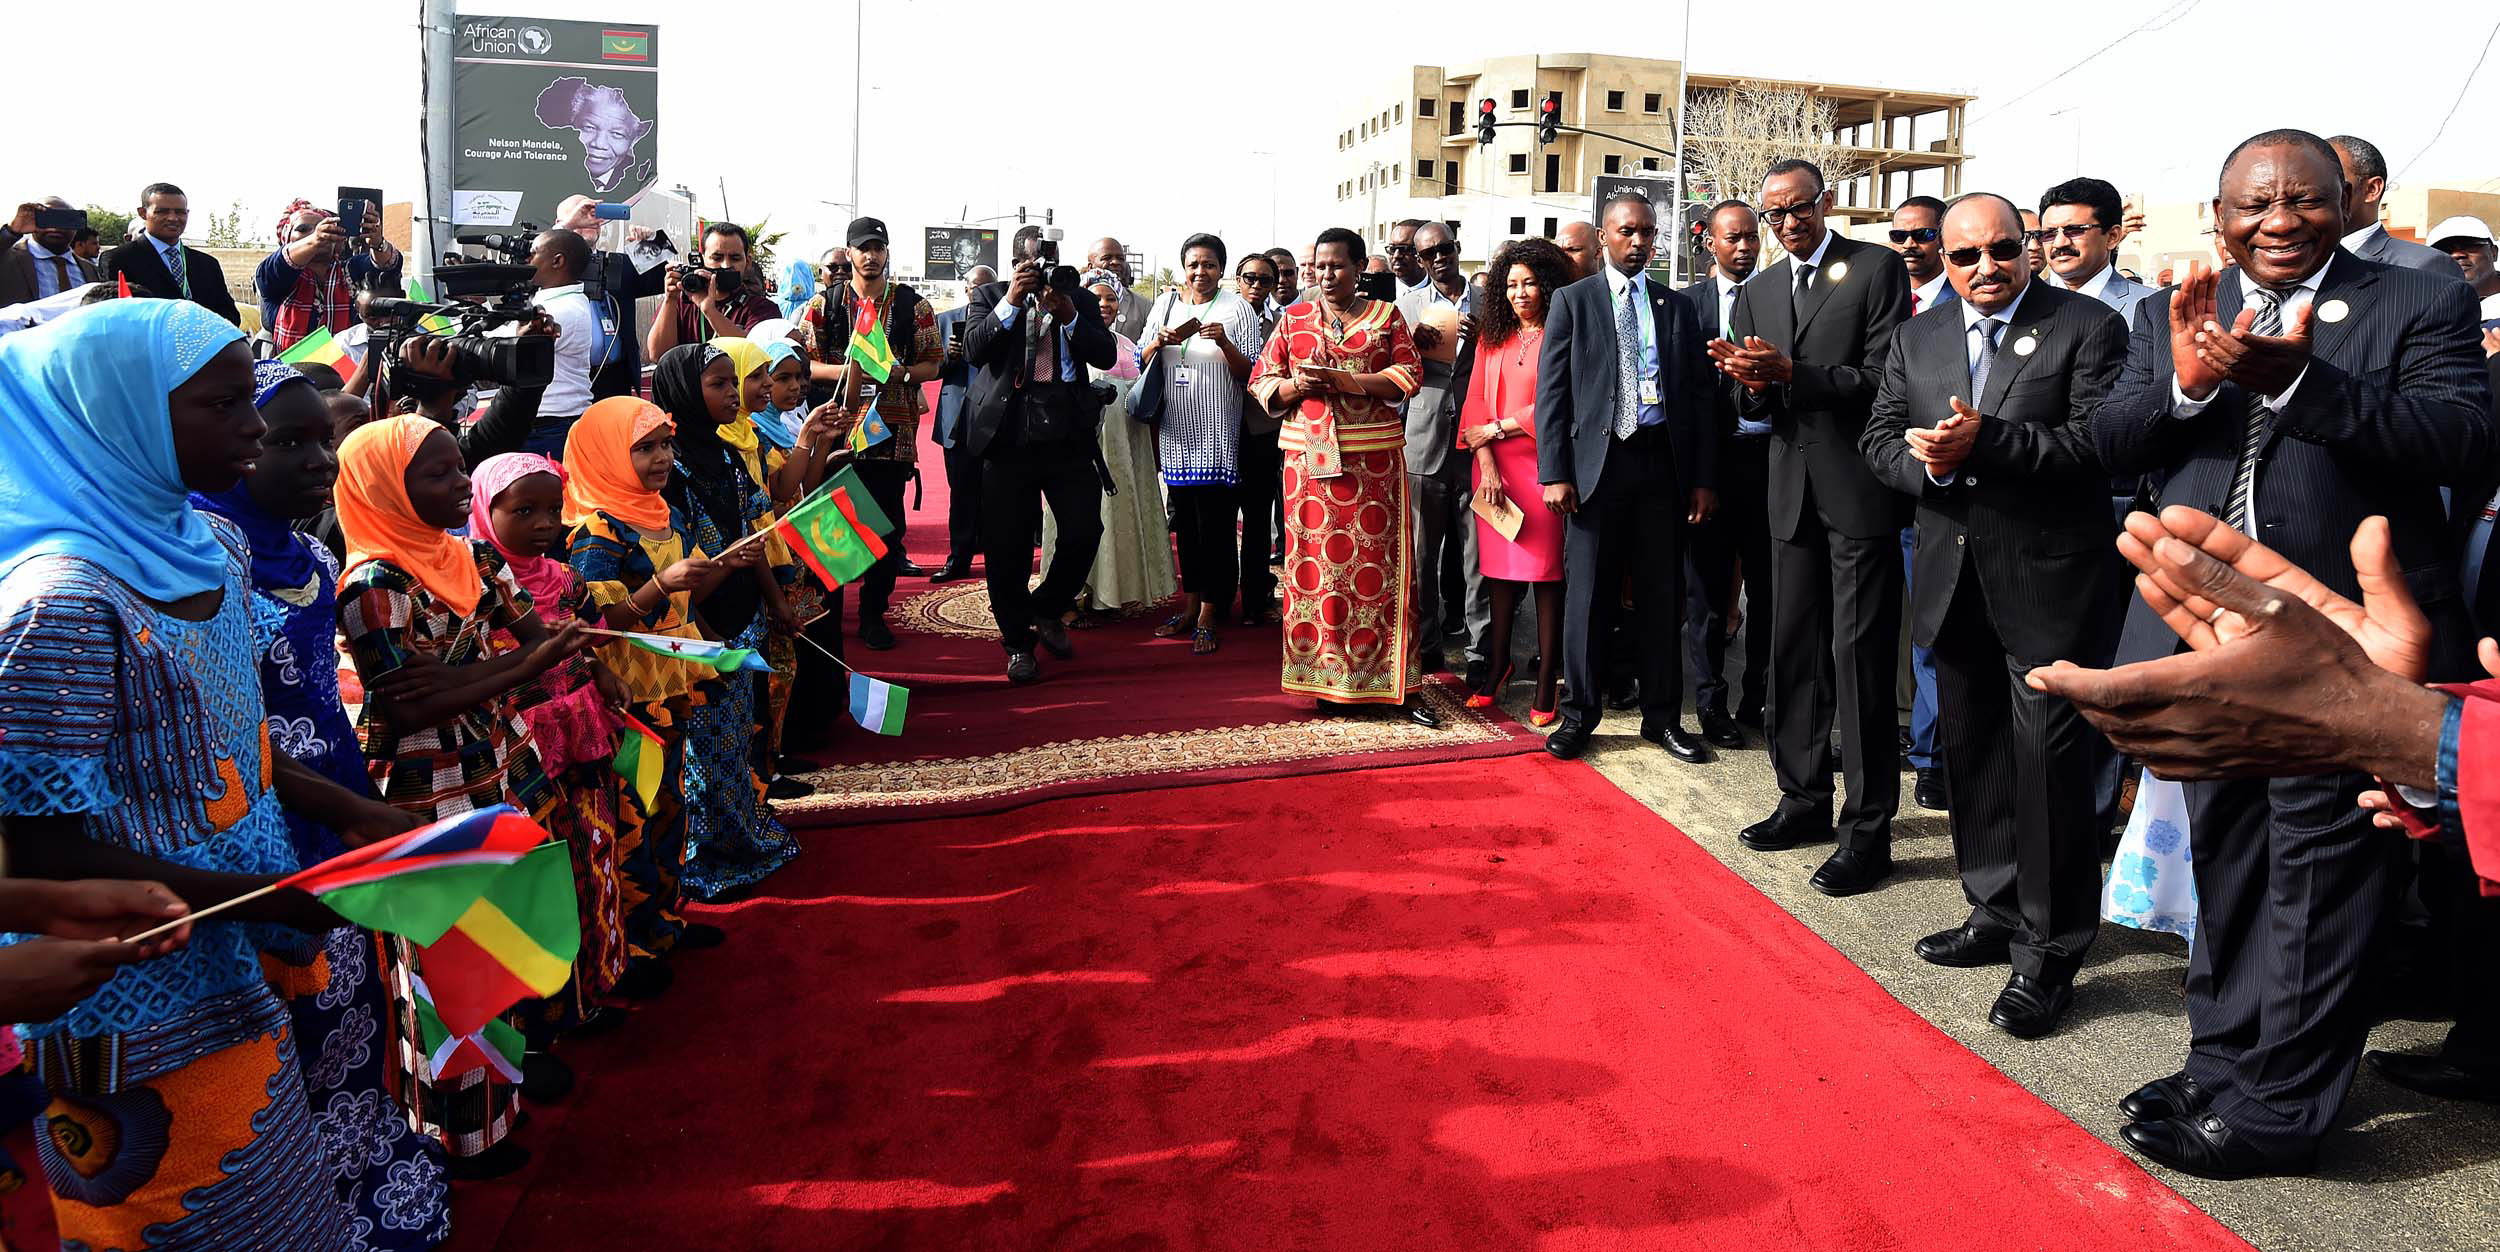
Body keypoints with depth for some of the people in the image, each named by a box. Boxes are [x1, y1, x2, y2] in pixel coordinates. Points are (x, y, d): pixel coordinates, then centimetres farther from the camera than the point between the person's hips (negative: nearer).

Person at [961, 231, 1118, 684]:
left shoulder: (1079, 300, 12)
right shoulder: (989, 297, 8)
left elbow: (1106, 355, 1)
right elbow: (974, 350, -7)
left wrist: (1070, 317, -12)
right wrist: (1011, 301, -14)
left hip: (1068, 434, 2)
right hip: (1009, 435, -1)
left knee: (1084, 530, -4)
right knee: (1007, 543, 2)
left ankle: (1046, 609, 23)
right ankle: (1017, 641, 15)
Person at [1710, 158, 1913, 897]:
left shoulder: (1878, 269, -3)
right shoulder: (1758, 293, 14)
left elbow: (1884, 379, -12)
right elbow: (1755, 405, 11)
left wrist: (1790, 372, -22)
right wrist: (1750, 383, -12)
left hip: (1859, 489, -6)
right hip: (1793, 493, 6)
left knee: (1860, 657, -5)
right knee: (1793, 652, 12)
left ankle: (1868, 830, 2)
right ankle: (1804, 801, 25)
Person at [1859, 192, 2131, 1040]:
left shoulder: (2087, 327, -5)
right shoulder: (1918, 336, 11)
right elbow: (1879, 437, 10)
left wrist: (1987, 441, -25)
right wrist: (1925, 461, -12)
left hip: (2048, 584, -6)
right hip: (1955, 581, 6)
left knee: (2049, 762, -4)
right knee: (1971, 753, 15)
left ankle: (2048, 952, 7)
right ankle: (1997, 915, 31)